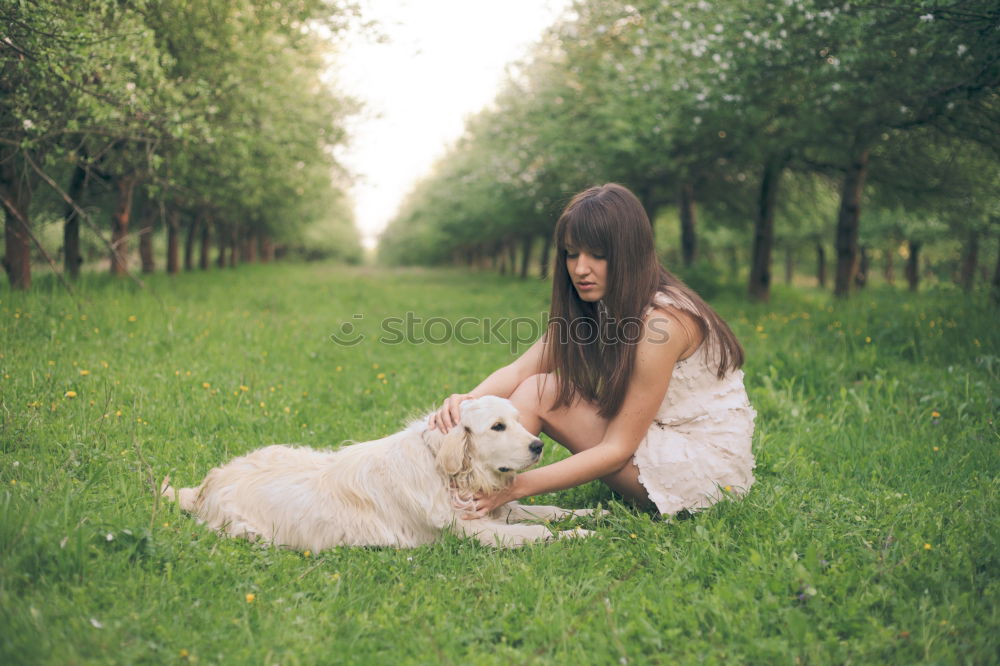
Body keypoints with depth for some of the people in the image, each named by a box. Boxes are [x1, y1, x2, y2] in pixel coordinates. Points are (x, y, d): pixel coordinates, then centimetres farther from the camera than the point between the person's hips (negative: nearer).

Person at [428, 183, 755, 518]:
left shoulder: (661, 320, -25)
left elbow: (618, 450, -24)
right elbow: (520, 370, -6)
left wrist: (518, 485, -29)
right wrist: (467, 401, -28)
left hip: (705, 462, -8)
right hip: (662, 437, 8)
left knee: (539, 393, -16)